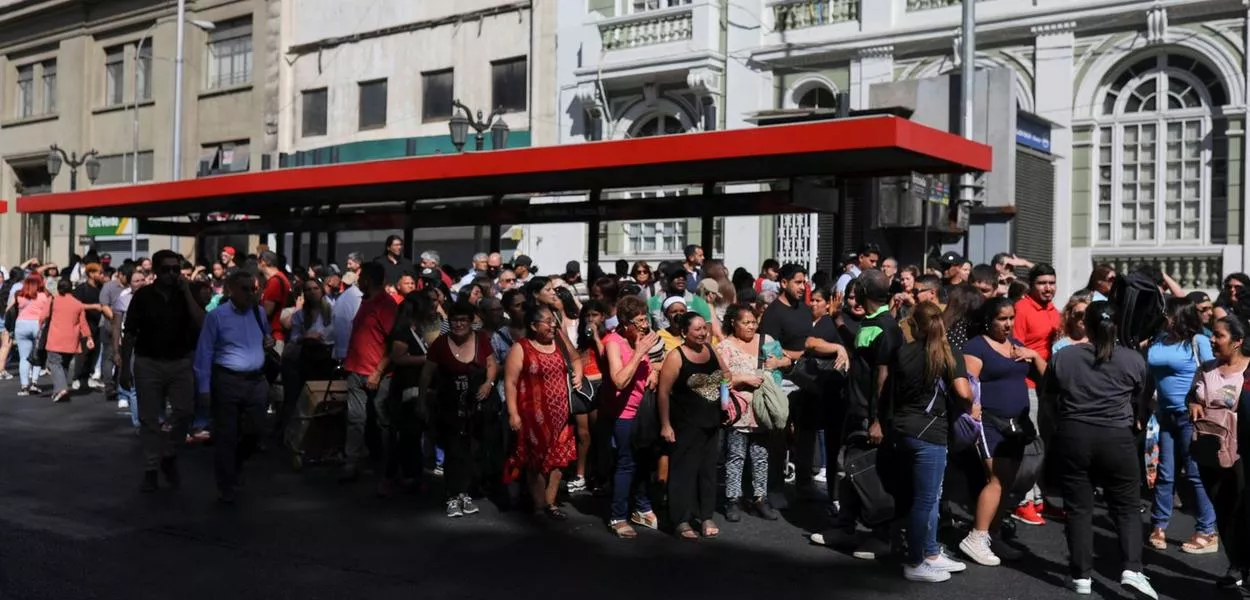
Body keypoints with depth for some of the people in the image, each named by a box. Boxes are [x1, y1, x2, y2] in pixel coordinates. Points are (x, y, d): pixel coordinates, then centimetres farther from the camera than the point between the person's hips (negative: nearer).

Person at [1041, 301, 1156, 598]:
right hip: (1117, 439, 0)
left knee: (1078, 508, 7)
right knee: (1127, 507, 10)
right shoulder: (1134, 360, -2)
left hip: (1072, 437, 1)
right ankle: (1132, 570, -4)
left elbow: (1049, 396, 12)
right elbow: (1136, 397, 15)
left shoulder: (1063, 356, -1)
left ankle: (1082, 576, 9)